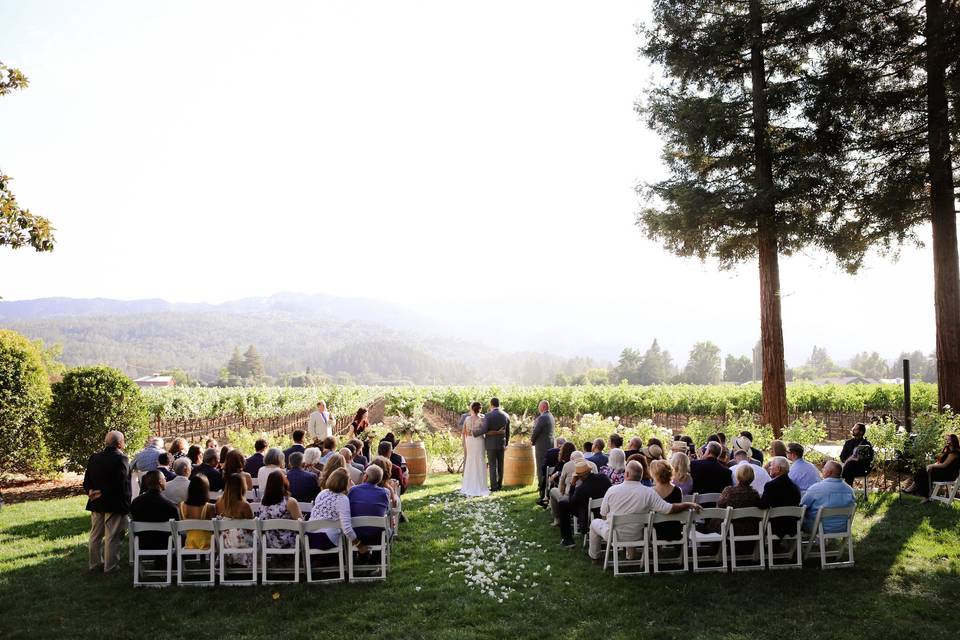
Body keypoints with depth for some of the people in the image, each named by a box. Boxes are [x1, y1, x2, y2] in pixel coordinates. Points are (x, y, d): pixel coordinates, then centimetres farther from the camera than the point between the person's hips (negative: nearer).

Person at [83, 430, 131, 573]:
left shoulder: (94, 458, 6)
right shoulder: (121, 459, -16)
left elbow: (86, 480, 6)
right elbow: (121, 484, -23)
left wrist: (91, 491, -8)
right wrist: (102, 492, -16)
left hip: (96, 503, 7)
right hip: (114, 504, -7)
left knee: (96, 535, 17)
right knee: (112, 537, 2)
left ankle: (95, 563, 27)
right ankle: (110, 566, 7)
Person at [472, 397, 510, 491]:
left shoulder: (488, 416, -15)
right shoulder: (506, 416, 2)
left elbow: (483, 430, -23)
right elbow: (507, 431, 9)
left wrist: (473, 432, -8)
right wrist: (506, 443, 20)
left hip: (491, 443, -5)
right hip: (501, 443, 5)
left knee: (493, 465, 0)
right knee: (500, 465, 12)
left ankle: (494, 486, -1)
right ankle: (499, 485, 17)